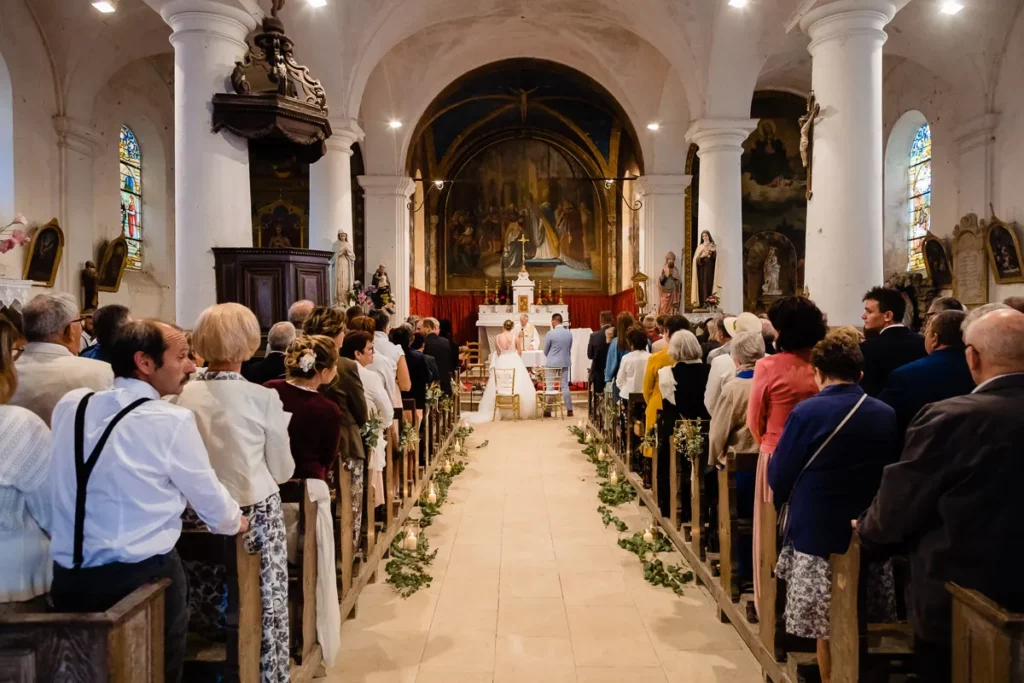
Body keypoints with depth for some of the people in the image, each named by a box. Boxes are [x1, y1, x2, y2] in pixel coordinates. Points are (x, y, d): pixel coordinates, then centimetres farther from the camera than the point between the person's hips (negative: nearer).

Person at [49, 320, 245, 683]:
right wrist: (236, 523, 17)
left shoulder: (69, 405, 2)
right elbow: (210, 500, -5)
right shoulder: (172, 420, -15)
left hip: (68, 576, 6)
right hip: (141, 576, -6)